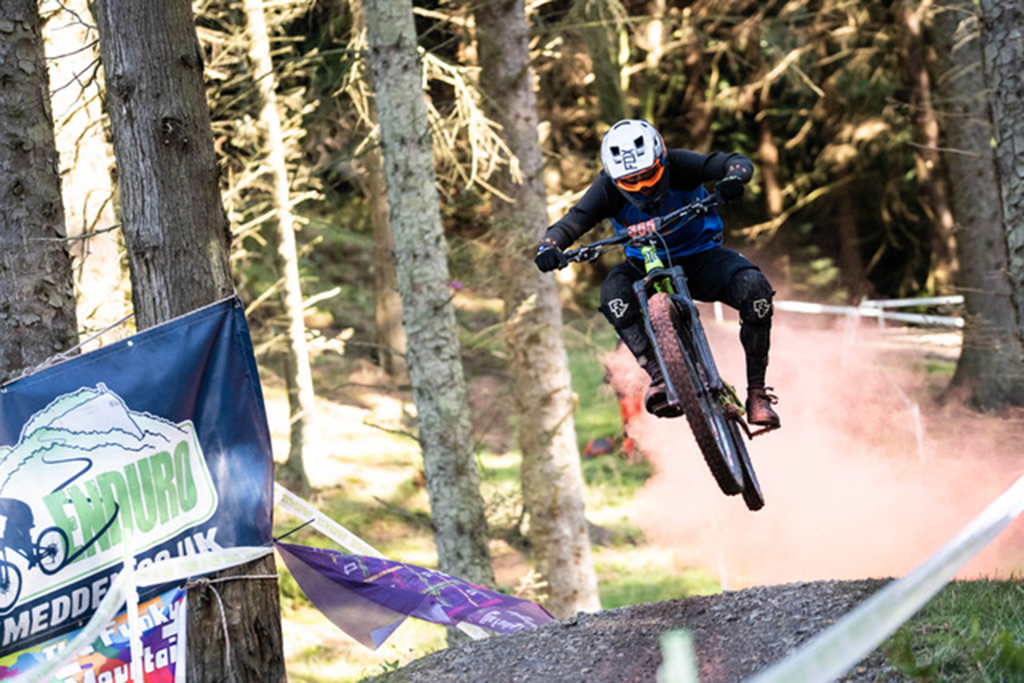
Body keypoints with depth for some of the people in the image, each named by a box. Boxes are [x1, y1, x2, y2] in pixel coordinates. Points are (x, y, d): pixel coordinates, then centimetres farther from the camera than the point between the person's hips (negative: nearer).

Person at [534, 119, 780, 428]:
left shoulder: (678, 165, -22)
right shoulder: (608, 189, -19)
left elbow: (738, 162, -28)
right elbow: (570, 223, -27)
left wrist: (733, 179, -53)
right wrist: (549, 247, -50)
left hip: (700, 257, -1)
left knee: (755, 288, -29)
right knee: (614, 292, -33)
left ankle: (757, 391, -17)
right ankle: (660, 376, -38)